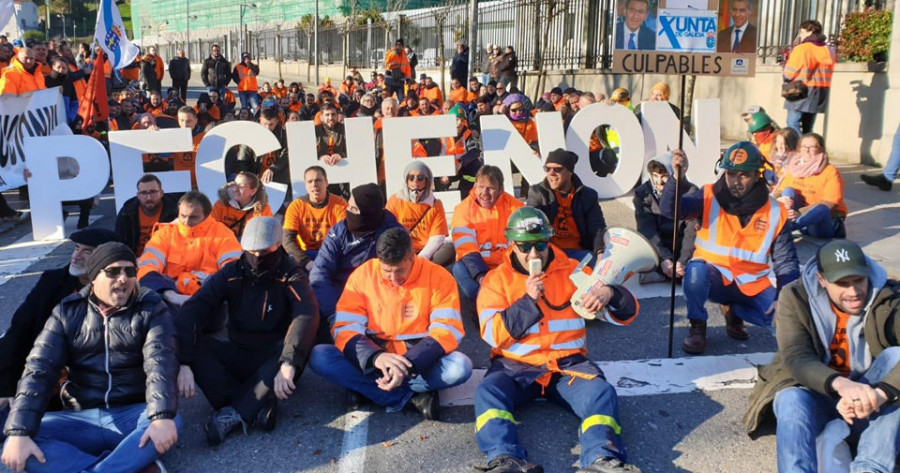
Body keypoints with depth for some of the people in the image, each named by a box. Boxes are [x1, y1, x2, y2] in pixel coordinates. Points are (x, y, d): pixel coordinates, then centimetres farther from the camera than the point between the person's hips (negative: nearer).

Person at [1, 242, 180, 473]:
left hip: (133, 416, -2)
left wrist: (162, 417, -34)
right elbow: (39, 369, -4)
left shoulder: (151, 309, 1)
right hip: (82, 419, 2)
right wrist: (19, 433, -19)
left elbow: (160, 364, -15)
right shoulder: (67, 312, 6)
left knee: (171, 422, -33)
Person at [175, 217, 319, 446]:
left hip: (273, 361, -2)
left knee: (301, 342, -34)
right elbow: (192, 311, -15)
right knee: (190, 340, -22)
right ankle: (257, 406, -33)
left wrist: (288, 364, -47)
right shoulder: (231, 274, -3)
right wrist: (184, 363, -31)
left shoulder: (291, 278, -10)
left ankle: (235, 412, -36)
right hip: (238, 356, 2)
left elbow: (307, 316, -30)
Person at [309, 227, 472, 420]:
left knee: (461, 366, -32)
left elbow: (447, 331, -14)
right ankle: (413, 397, -26)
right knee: (319, 356, -25)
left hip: (421, 362, -1)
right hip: (372, 360, 2)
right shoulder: (362, 275, -5)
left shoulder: (438, 277, -8)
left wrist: (409, 364, -29)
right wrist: (375, 356, -30)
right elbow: (345, 329, -9)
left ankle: (366, 388, -21)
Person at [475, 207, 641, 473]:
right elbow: (492, 334, -6)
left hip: (567, 362, 1)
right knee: (488, 392, -30)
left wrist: (611, 294, -22)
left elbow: (627, 314, 3)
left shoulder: (573, 271, 6)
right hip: (515, 365, -1)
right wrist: (528, 301, -16)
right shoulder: (497, 279, 4)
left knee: (601, 392, -28)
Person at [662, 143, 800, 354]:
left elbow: (786, 262, 1)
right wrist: (677, 177, -43)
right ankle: (697, 327, -9)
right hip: (713, 278, -2)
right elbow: (670, 209, -26)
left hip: (752, 285, 3)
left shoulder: (775, 213, -3)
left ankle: (733, 310, 11)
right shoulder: (709, 197, -9)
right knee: (696, 270, -36)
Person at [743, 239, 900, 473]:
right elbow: (796, 358, -23)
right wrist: (840, 384, -44)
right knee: (792, 401, -35)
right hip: (813, 390, -1)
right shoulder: (796, 298, -10)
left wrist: (879, 394, -47)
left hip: (865, 393, 1)